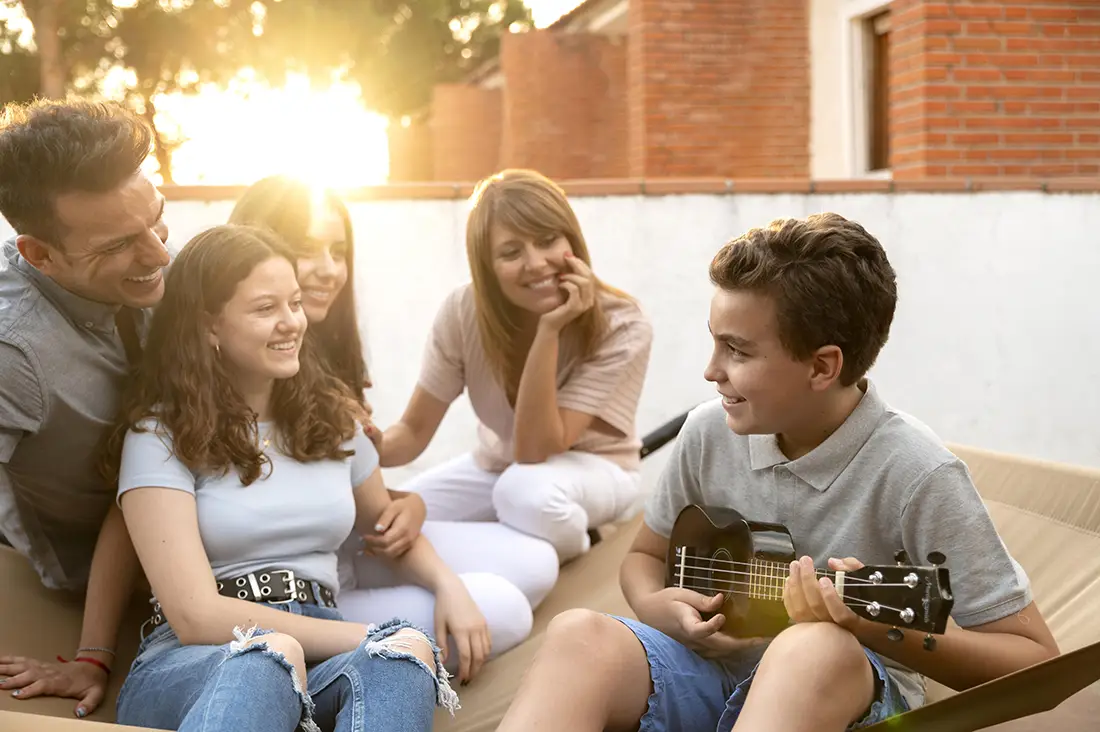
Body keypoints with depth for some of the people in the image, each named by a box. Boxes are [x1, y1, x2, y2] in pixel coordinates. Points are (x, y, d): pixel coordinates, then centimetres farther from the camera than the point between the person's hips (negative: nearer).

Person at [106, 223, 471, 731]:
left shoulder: (330, 414, 17)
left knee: (404, 654, -34)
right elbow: (197, 616, -11)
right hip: (191, 667, -4)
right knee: (267, 655, -42)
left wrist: (447, 583, 9)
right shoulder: (161, 436, -1)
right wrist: (369, 639, -13)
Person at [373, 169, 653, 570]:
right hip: (497, 464, 4)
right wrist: (368, 447, -38)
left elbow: (534, 451, -32)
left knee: (527, 490, -38)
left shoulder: (623, 328, -28)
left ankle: (570, 546, -4)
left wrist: (549, 332, -40)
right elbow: (413, 432, -14)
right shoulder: (463, 311, -19)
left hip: (593, 469, -4)